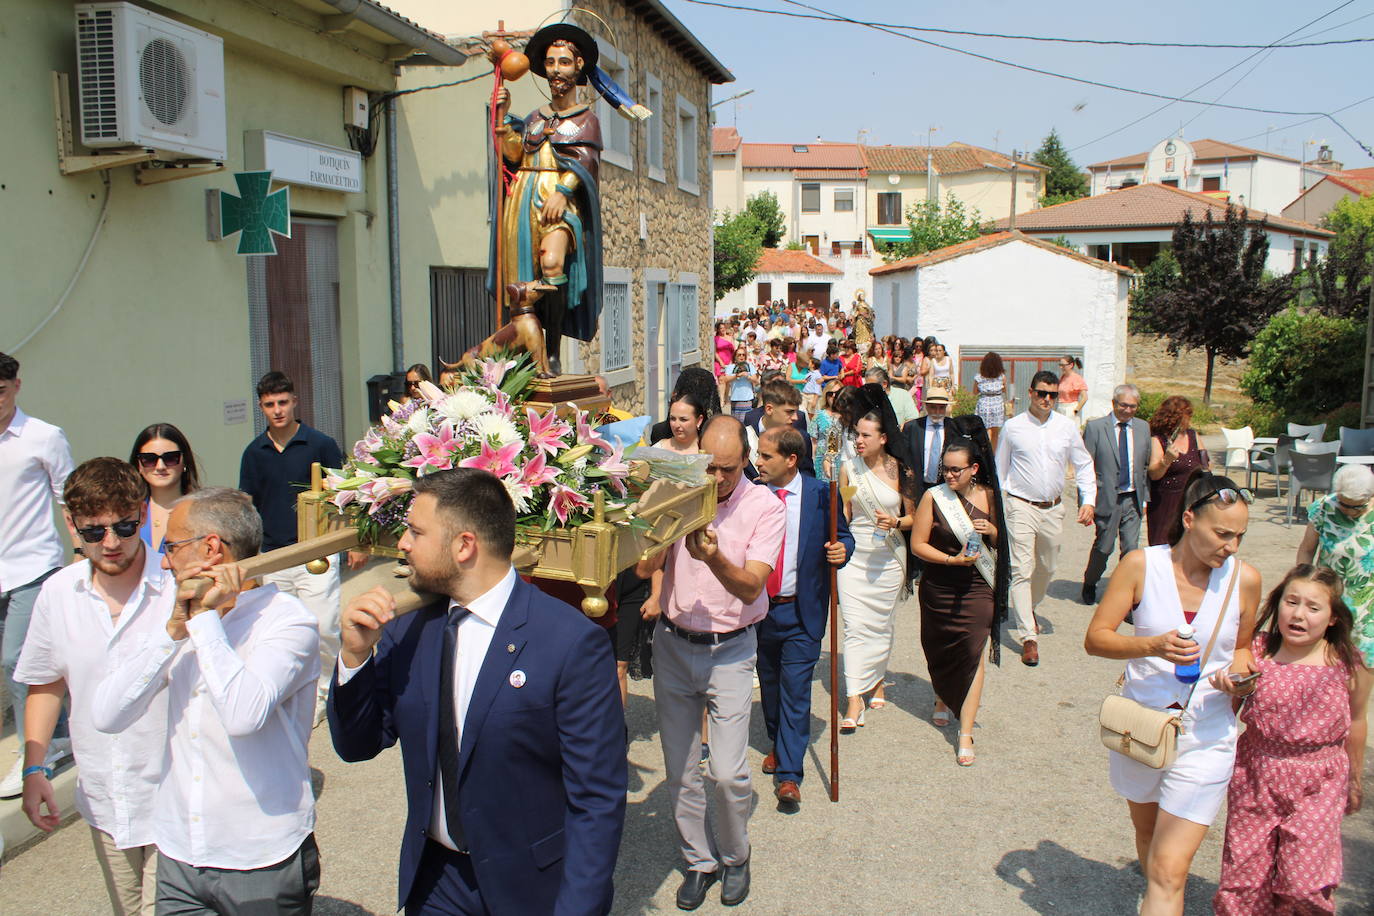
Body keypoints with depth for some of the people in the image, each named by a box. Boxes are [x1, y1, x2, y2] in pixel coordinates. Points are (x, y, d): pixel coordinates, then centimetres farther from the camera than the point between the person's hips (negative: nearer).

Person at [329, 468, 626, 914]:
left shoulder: (572, 642, -21)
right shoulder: (405, 630, -4)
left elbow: (598, 801, -18)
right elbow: (357, 745, 3)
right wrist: (356, 655, -12)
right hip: (433, 880, 5)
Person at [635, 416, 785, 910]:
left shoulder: (766, 507, -9)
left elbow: (751, 588, -17)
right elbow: (644, 568, -11)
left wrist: (714, 558, -35)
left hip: (730, 650, -2)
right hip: (673, 644, 3)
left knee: (728, 772, -6)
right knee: (679, 771, 10)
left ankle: (735, 855, 23)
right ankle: (699, 861, 32)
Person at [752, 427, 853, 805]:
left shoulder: (820, 494, -6)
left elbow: (843, 536, 5)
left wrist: (842, 549, -16)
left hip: (801, 609, -3)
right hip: (759, 606, 3)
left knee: (795, 687, -5)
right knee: (769, 683, 18)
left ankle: (789, 774, 3)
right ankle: (777, 744, 41)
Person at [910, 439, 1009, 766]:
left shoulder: (988, 497, 0)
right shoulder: (934, 497, -7)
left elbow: (1001, 541, 12)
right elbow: (918, 544, -6)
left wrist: (992, 531, -10)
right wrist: (951, 560, -19)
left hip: (977, 590, 0)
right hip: (939, 588, 0)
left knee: (973, 655, -7)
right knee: (939, 650, 15)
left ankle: (966, 734, -1)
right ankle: (942, 700, 47)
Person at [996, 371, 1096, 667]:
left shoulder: (1066, 426, 1)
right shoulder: (1012, 426, -3)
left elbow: (1084, 465, 9)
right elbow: (1000, 469, 6)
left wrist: (1088, 500, -2)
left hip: (1053, 508, 3)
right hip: (1021, 507, -3)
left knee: (1046, 569, 16)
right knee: (1022, 571, -9)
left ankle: (1029, 608, 44)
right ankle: (1028, 637, -6)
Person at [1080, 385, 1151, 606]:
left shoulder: (1143, 427, 7)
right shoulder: (1095, 427, -5)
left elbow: (1148, 463, 13)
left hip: (1133, 499, 3)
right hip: (1107, 498, -3)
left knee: (1131, 548, 1)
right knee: (1104, 547, 6)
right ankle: (1089, 584, 31)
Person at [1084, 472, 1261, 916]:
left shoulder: (1244, 578, -6)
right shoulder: (1141, 565, -10)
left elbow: (1240, 647, 12)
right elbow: (1095, 638, -8)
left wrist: (1238, 675, -10)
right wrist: (1153, 646, -24)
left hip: (1205, 737, -1)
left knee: (1169, 870, -8)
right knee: (1146, 831, 26)